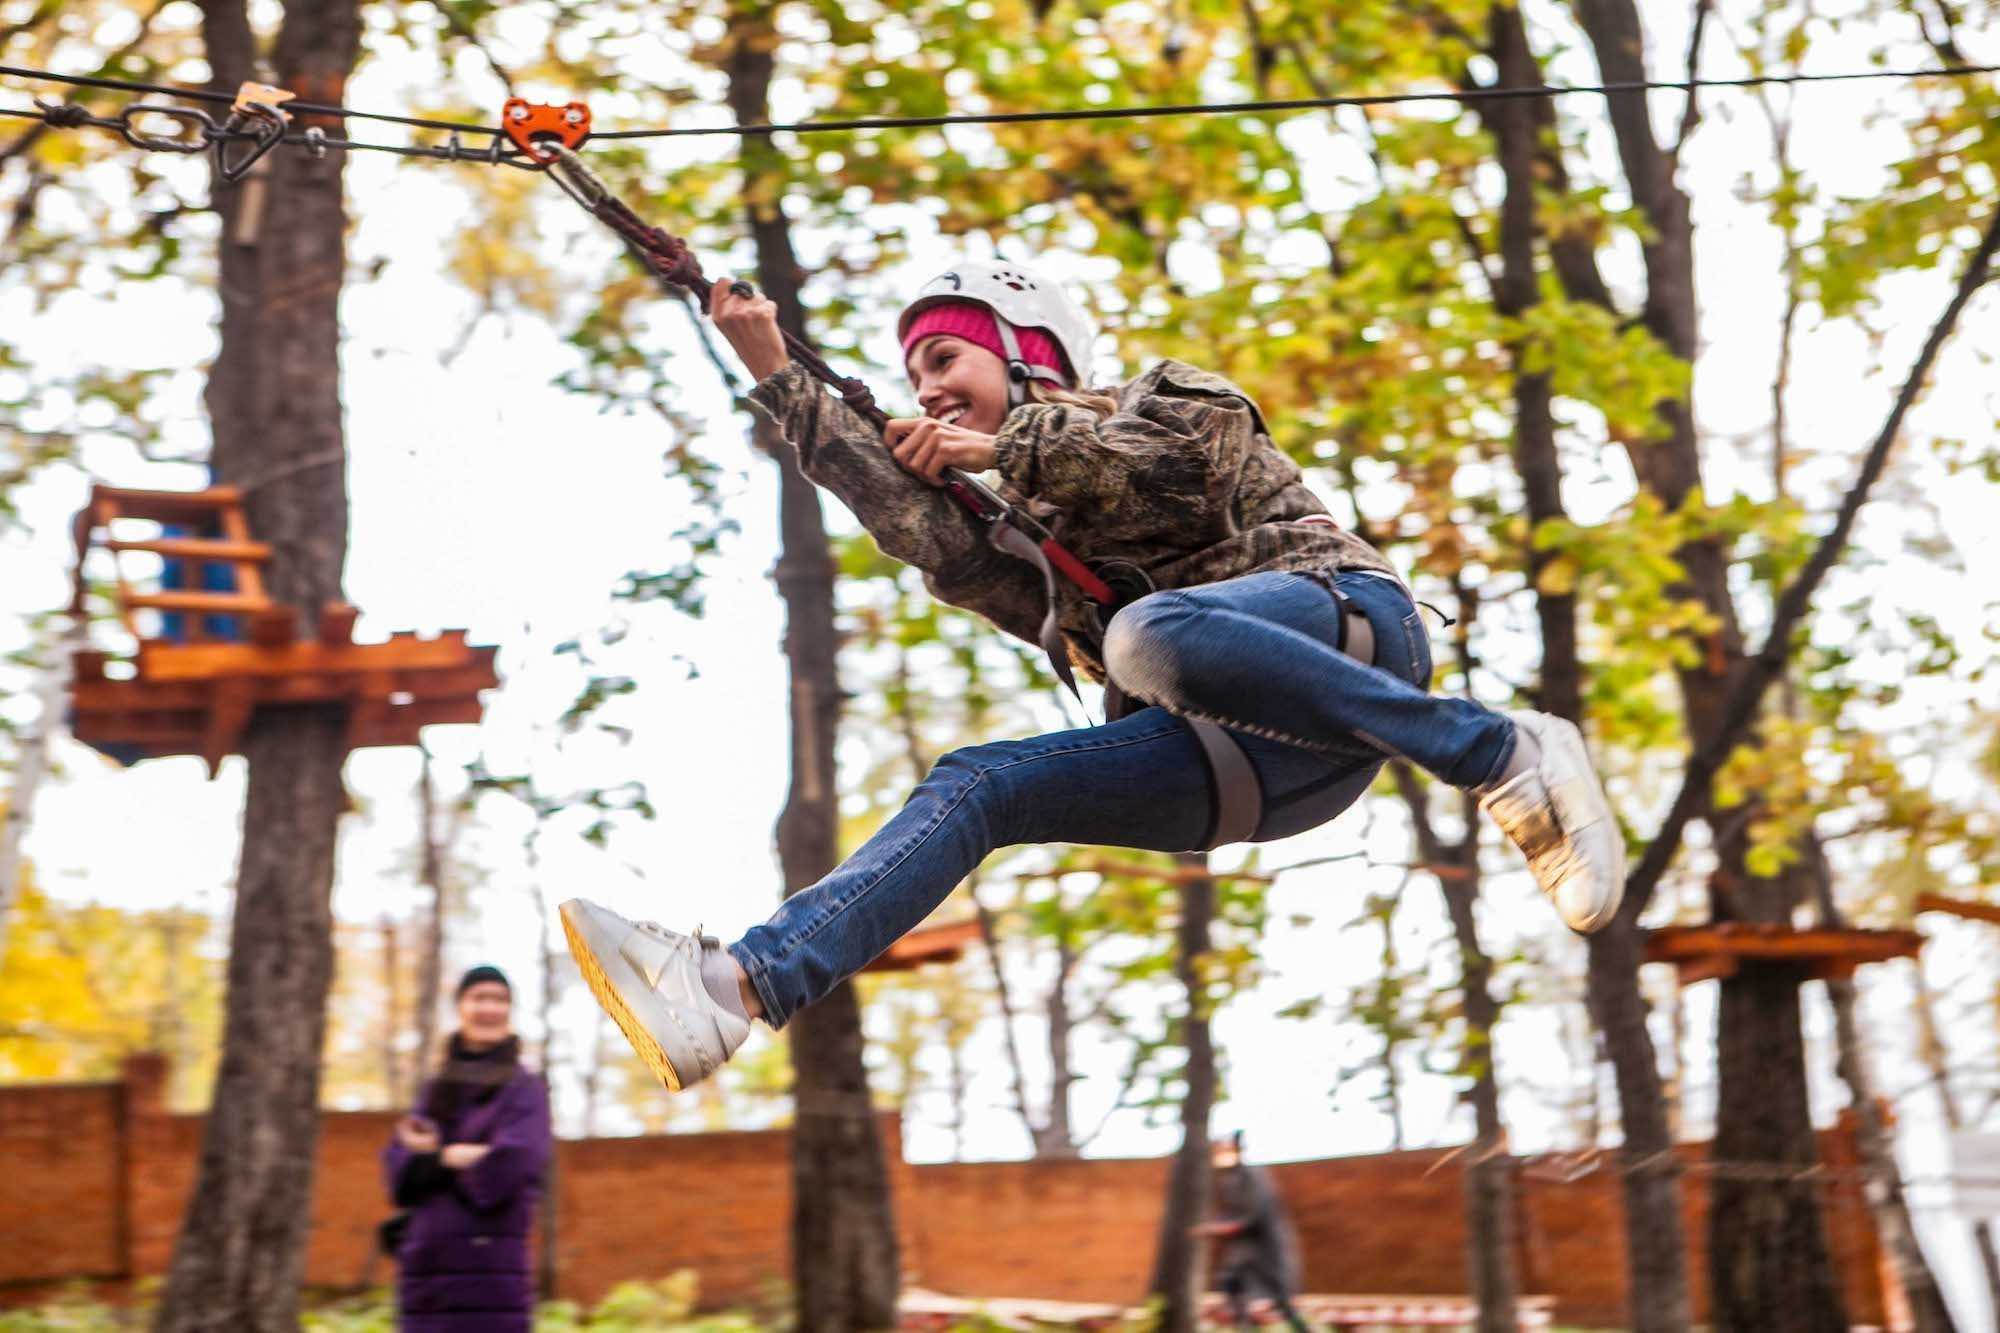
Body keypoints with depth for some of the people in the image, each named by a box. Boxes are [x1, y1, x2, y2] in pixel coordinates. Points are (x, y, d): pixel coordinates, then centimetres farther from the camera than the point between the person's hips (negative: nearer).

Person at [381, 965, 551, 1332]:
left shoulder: (525, 1089, 1)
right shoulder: (437, 1091, 15)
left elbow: (509, 1165, -14)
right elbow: (399, 1169, 5)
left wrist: (435, 1157, -2)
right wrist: (456, 1157, -13)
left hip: (490, 1274, -5)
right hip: (425, 1268, 5)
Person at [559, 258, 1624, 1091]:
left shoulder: (1169, 398, 16)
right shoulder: (1021, 535, 24)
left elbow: (1190, 459, -9)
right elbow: (930, 541, 1)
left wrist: (1007, 445, 1)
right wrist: (782, 384, -3)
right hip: (1245, 773, 5)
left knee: (1152, 634, -36)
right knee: (969, 787, -10)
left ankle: (1506, 754, -28)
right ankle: (740, 988, -24)